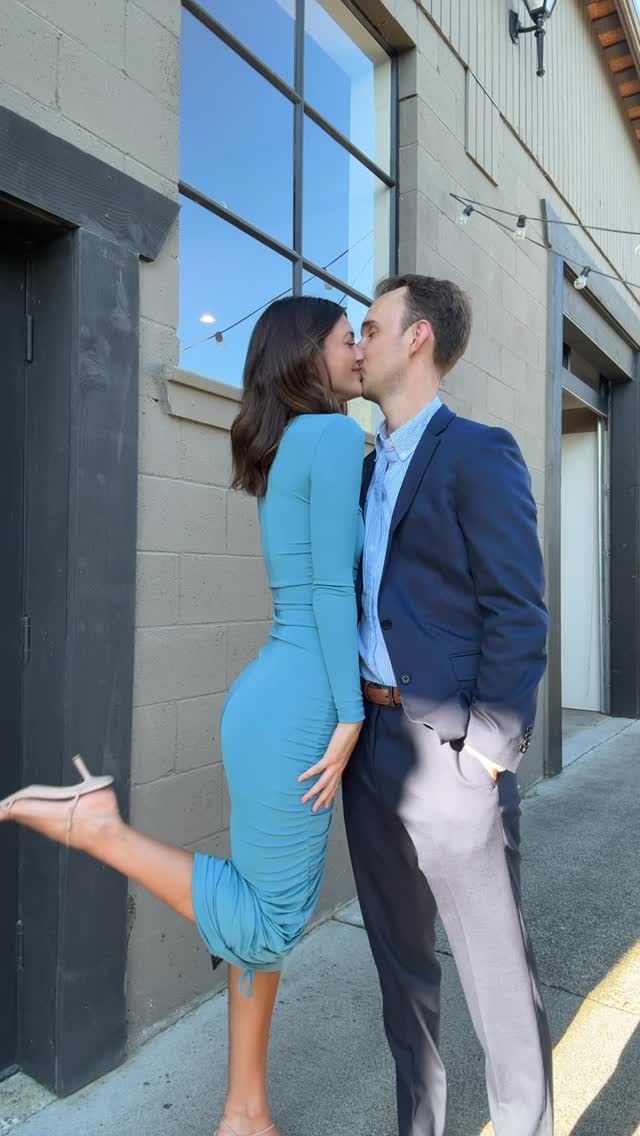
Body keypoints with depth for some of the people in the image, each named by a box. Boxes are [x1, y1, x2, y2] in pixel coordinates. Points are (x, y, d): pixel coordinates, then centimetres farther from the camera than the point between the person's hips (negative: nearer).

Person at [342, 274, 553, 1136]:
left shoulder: (478, 453, -8)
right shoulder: (365, 469, 14)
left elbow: (519, 614, -13)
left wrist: (490, 752, -15)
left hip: (448, 747, -7)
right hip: (369, 748, 8)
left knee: (497, 970, 9)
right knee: (401, 958, 21)